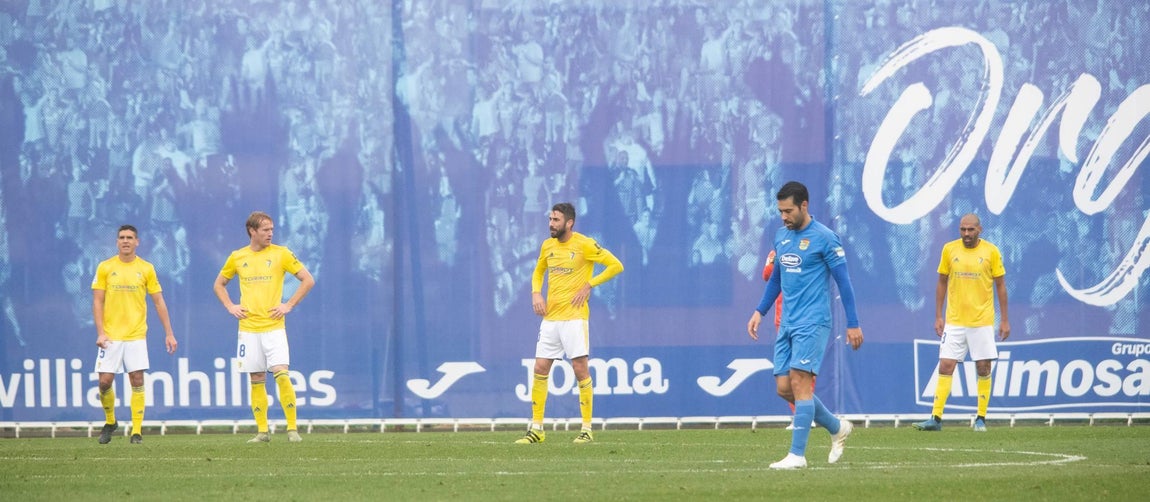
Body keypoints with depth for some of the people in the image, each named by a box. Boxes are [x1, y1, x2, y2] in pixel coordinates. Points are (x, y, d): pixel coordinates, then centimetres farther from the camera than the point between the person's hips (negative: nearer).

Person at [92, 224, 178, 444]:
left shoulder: (146, 269, 5)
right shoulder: (105, 268, 3)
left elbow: (159, 302, 8)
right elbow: (97, 302, 1)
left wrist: (169, 333, 3)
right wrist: (100, 333, -9)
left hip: (136, 335, 0)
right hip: (111, 335, 0)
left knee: (137, 382, -6)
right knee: (105, 381, -4)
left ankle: (136, 432, 0)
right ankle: (110, 421, 20)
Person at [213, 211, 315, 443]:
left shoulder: (281, 254, -1)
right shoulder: (237, 257, 7)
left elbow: (308, 280, 1)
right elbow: (219, 284, 21)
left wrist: (289, 305, -5)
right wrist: (230, 307, 6)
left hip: (274, 326, -3)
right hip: (248, 327, 3)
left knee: (281, 374, -15)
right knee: (256, 379, 3)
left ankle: (292, 428, -10)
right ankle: (262, 431, 9)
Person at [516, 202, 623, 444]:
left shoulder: (584, 244, -7)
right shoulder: (547, 246, 11)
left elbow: (616, 265, -7)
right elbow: (538, 271, 28)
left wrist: (589, 285, -12)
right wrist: (536, 293, 9)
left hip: (574, 316, -6)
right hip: (550, 316, 6)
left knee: (580, 368, -6)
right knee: (540, 368, 2)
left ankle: (587, 429, 1)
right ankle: (536, 429, 8)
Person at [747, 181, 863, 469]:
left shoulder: (823, 238, -9)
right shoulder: (781, 237, 12)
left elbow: (843, 281, -7)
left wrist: (853, 324, -8)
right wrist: (760, 312, 17)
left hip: (812, 323, -8)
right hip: (787, 324, 8)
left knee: (799, 382, -15)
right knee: (784, 388, 4)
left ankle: (797, 455, -14)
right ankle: (838, 428, 22)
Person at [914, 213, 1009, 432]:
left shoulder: (991, 252, -2)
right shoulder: (949, 249, 2)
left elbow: (1000, 286, 4)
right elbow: (942, 283, 10)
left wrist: (1005, 320, 1)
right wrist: (938, 317, 5)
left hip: (982, 321, -1)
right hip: (954, 321, 1)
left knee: (983, 369, 1)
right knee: (945, 367, -5)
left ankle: (981, 418, 11)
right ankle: (936, 418, -4)